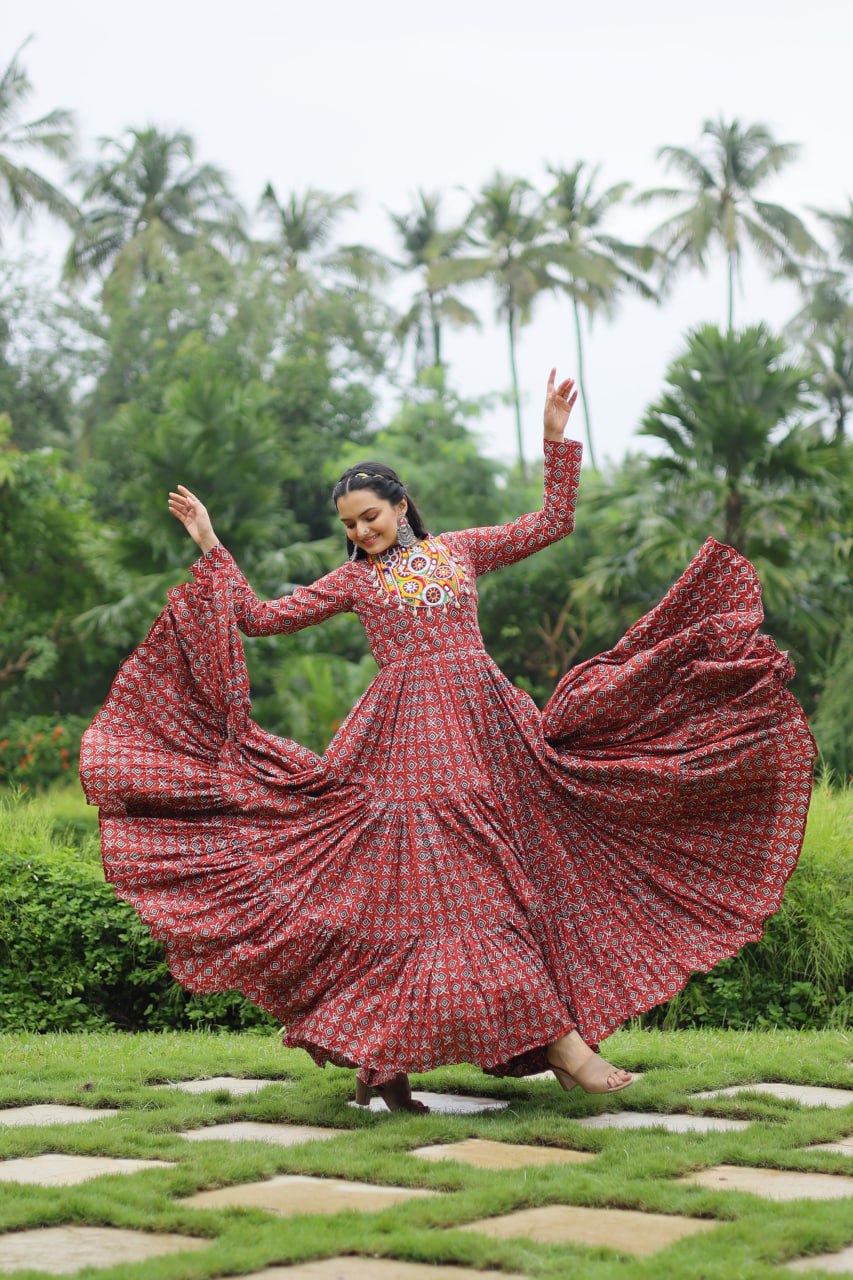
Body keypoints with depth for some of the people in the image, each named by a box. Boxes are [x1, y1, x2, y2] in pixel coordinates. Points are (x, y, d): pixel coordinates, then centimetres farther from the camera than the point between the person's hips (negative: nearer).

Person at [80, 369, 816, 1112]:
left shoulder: (461, 550, 18)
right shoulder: (353, 581, 13)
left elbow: (554, 522, 19)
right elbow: (264, 616, 11)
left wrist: (556, 438, 13)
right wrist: (212, 550, 8)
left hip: (488, 723, 4)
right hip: (410, 733, -3)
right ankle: (559, 1041, -15)